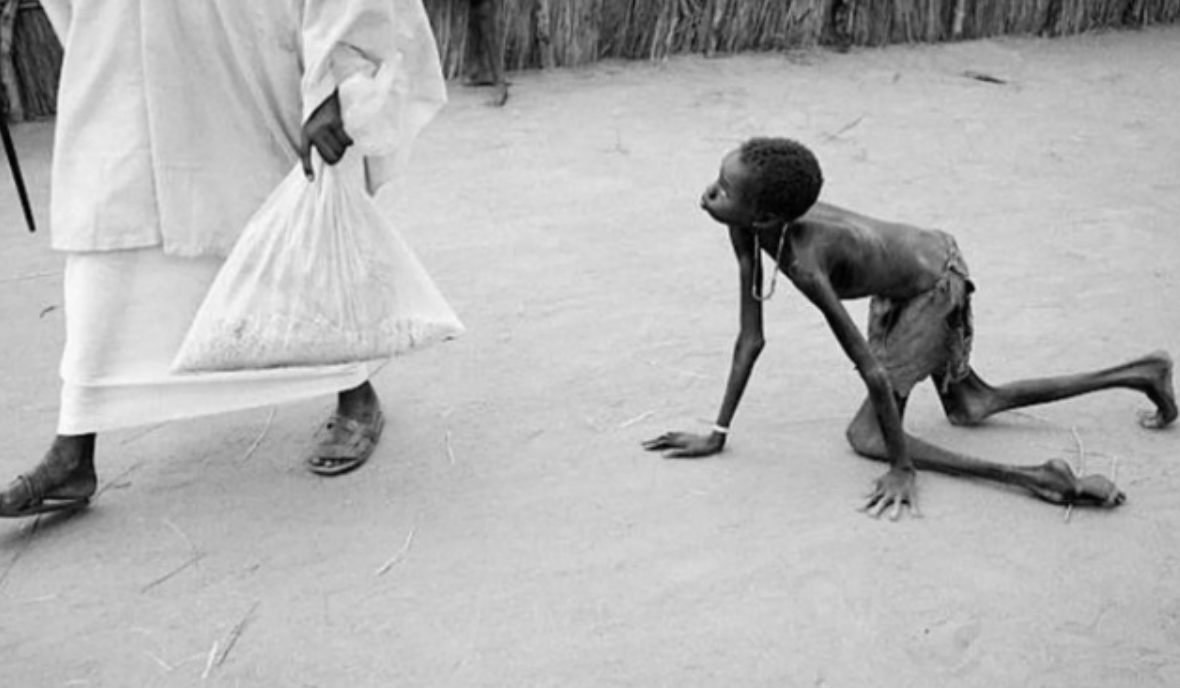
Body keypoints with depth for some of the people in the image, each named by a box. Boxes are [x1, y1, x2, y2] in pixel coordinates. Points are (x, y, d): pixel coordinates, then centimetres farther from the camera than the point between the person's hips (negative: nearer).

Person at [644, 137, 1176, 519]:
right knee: (971, 408, 26)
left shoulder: (805, 261, -41)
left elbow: (872, 370, -35)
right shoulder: (745, 226, -20)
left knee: (866, 437, -11)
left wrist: (903, 468, -29)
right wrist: (717, 433, -9)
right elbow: (750, 339, -11)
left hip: (934, 285, -8)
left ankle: (1030, 477, -16)